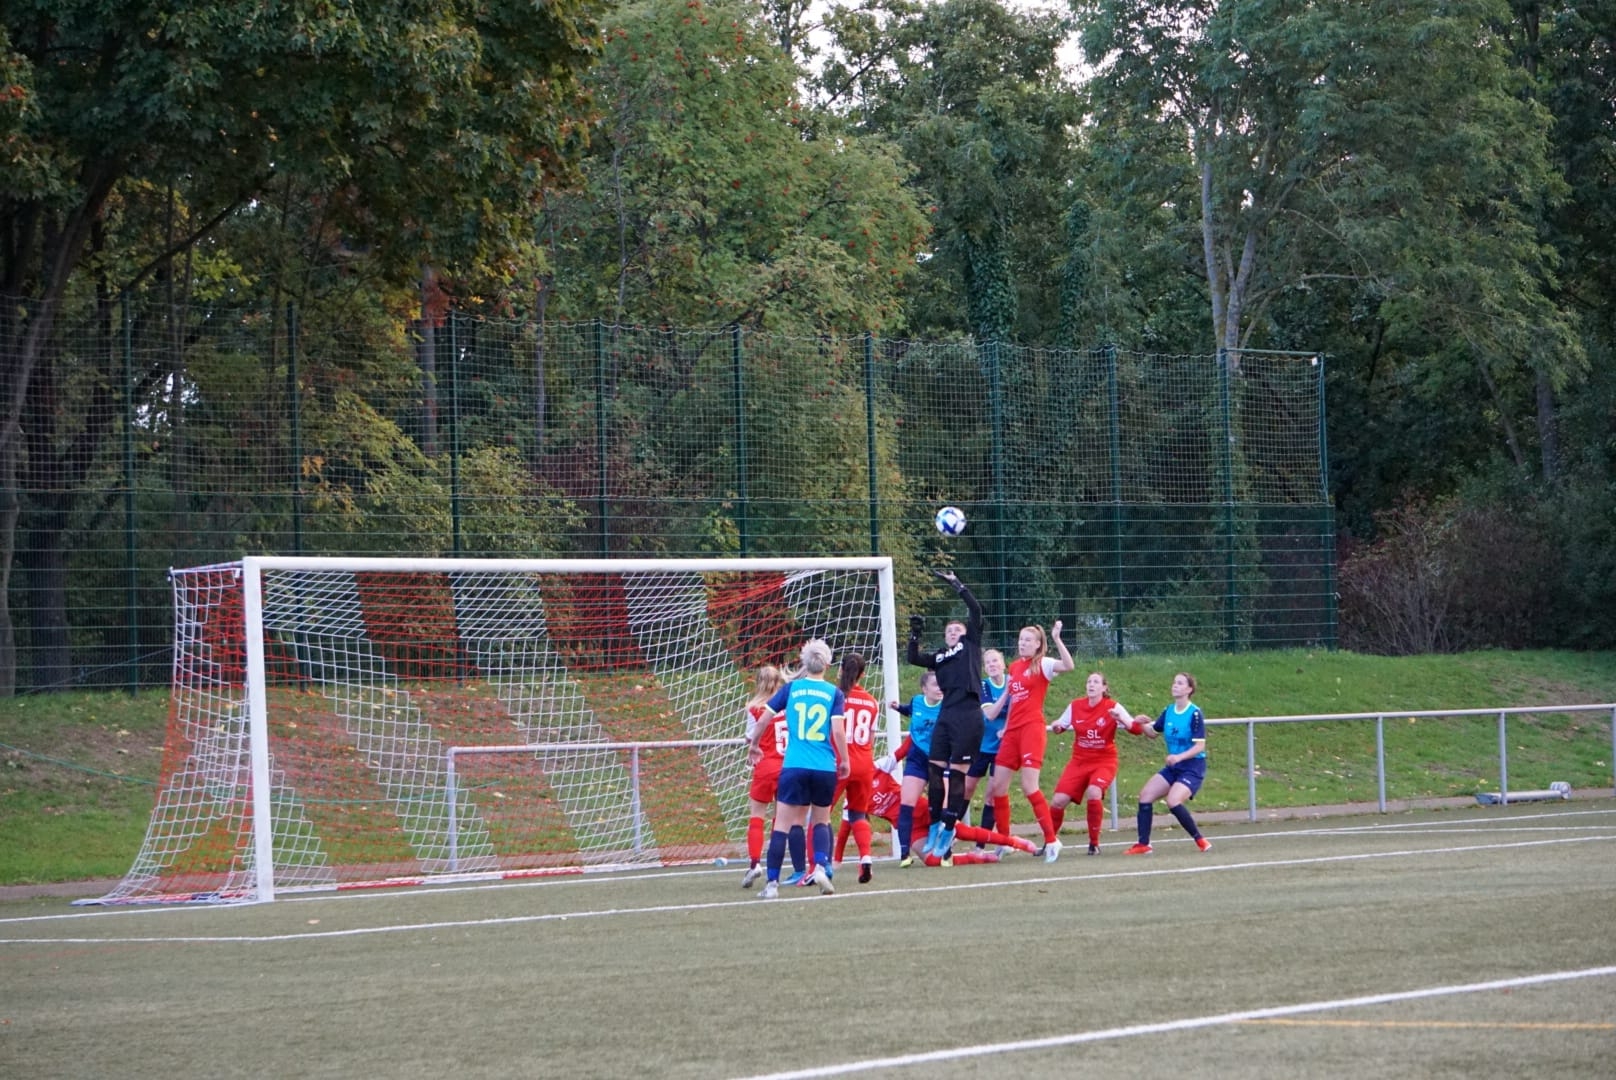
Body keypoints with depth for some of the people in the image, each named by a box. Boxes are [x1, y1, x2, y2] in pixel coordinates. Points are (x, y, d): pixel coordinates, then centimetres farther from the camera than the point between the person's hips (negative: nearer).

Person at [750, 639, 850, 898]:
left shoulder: (791, 688, 5)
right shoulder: (833, 693, 1)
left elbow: (764, 719, 6)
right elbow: (838, 731, -7)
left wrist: (754, 743, 23)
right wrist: (845, 761, 6)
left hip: (794, 767, -1)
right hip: (825, 769, 1)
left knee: (782, 824, 1)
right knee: (820, 821, 18)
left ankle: (772, 883, -5)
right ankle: (821, 866, -6)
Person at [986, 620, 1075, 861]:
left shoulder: (1042, 664, -3)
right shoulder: (1014, 667, 16)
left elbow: (1069, 665, -22)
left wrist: (1056, 639, -29)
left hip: (1032, 729, -8)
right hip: (1013, 731, 8)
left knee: (1029, 786, -17)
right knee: (997, 787, 6)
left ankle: (1051, 840, -10)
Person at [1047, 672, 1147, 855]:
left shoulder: (1112, 707, -8)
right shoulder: (1075, 706, 0)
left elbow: (1137, 729, -12)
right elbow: (1060, 726, 13)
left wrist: (1120, 719, -30)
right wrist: (1055, 727, -11)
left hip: (1104, 762, -3)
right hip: (1079, 762, 3)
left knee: (1093, 793, -30)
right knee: (1058, 800, -10)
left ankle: (1094, 843, -13)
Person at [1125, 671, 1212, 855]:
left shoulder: (1195, 714, -15)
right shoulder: (1168, 712, 5)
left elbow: (1200, 746, -18)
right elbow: (1153, 733, 17)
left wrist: (1179, 757, -32)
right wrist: (1142, 724, -4)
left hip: (1193, 768, -8)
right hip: (1173, 768, 8)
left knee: (1173, 801, -26)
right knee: (1145, 794, -3)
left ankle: (1199, 839, -9)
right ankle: (1143, 844, 3)